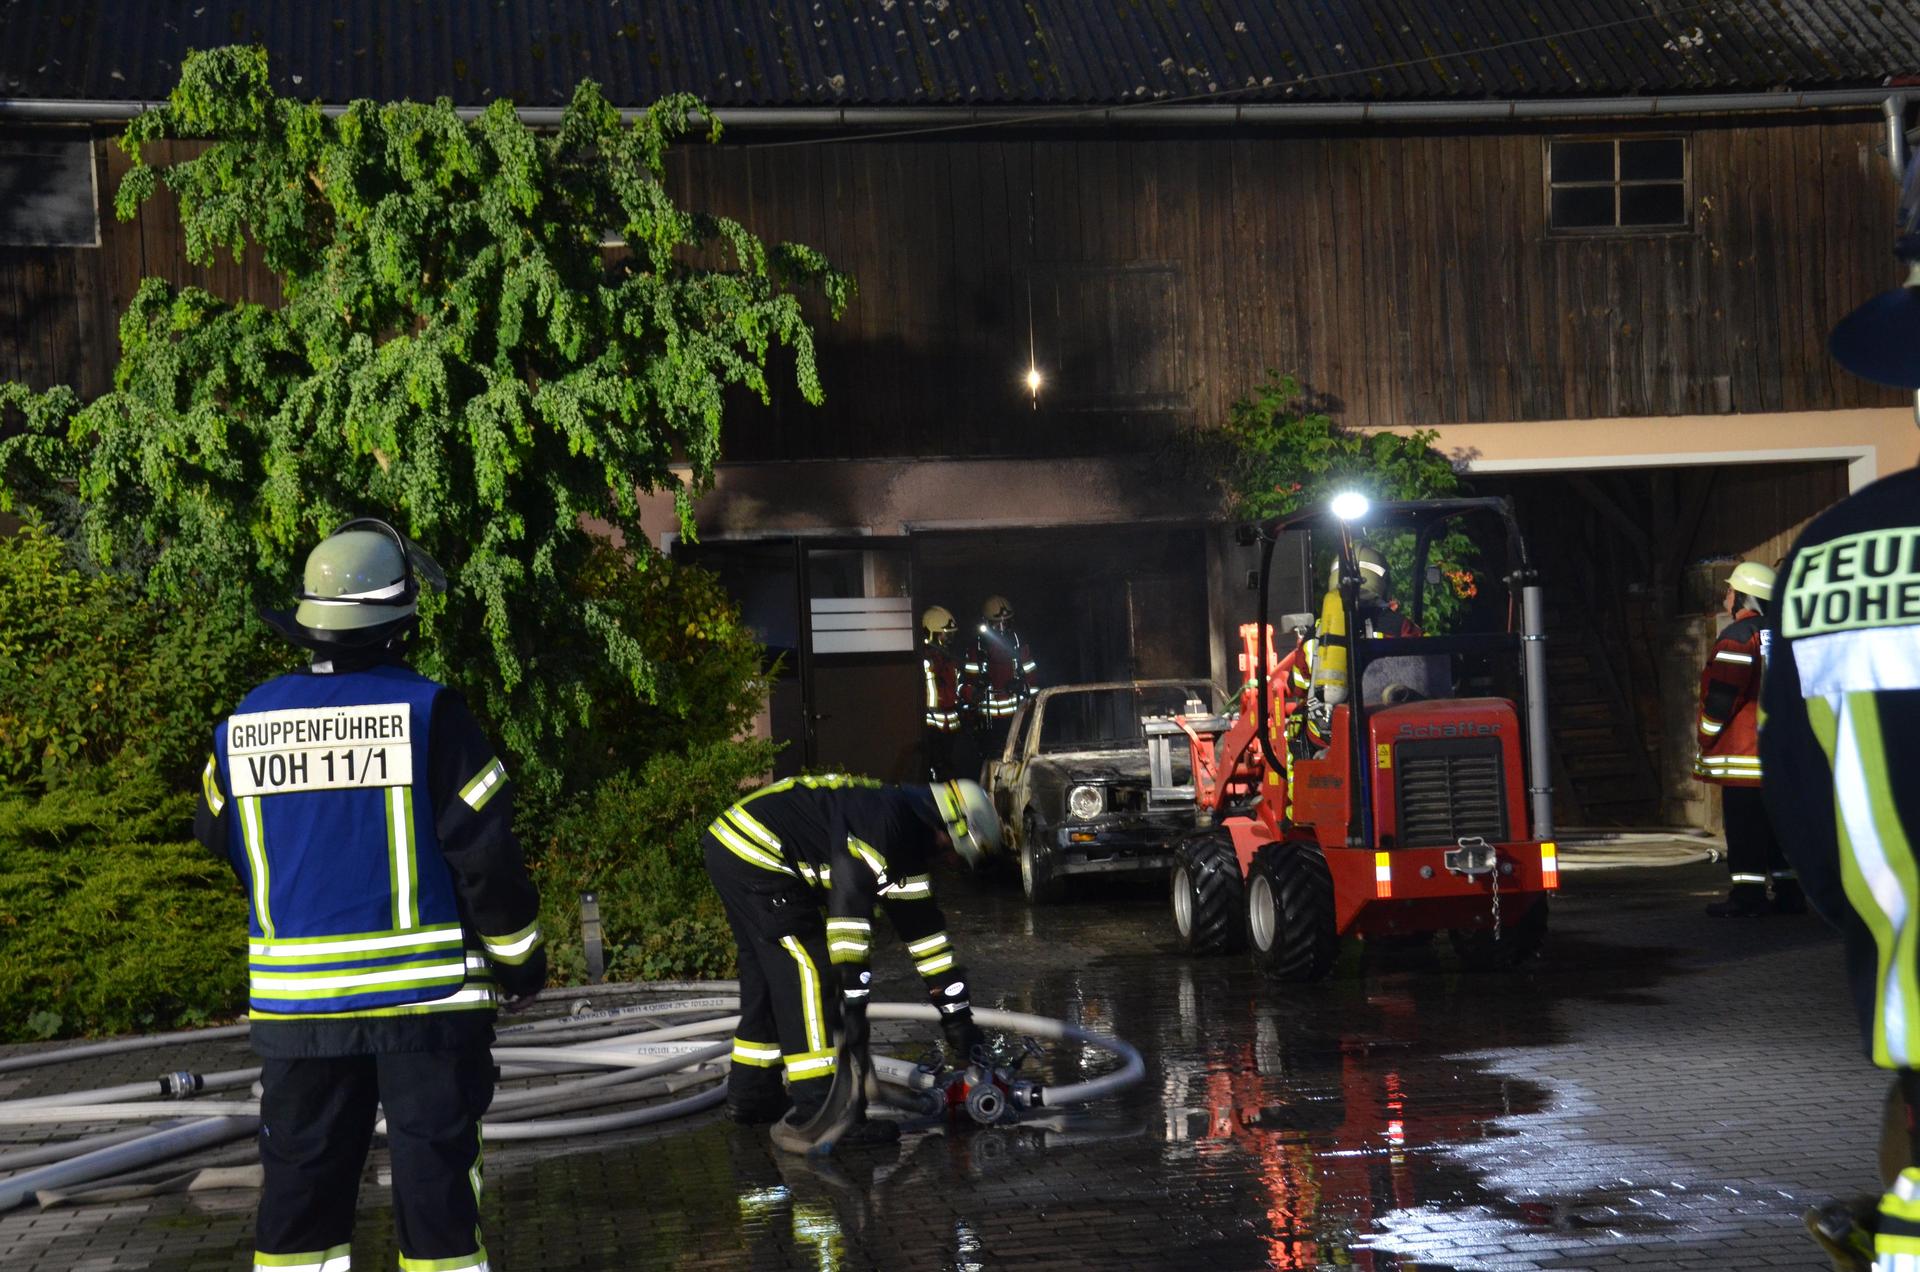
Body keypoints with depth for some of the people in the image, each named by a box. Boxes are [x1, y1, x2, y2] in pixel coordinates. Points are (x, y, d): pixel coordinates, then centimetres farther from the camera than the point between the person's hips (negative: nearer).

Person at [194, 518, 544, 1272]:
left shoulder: (244, 725, 2)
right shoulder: (426, 713, -12)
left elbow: (222, 844, 14)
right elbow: (485, 851, -11)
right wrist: (518, 956, 3)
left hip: (295, 998, 4)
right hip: (423, 991, -4)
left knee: (302, 1182, 11)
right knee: (435, 1173, 4)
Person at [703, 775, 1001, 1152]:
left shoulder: (908, 837, 14)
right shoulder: (885, 819, -18)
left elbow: (921, 924, 18)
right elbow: (850, 905, -25)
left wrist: (957, 1015, 18)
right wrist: (855, 998, -25)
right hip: (758, 855, -11)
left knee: (766, 979, 20)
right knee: (807, 976, -10)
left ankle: (751, 1094, 32)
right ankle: (816, 1117, -11)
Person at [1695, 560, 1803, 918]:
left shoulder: (1737, 637, -12)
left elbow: (1721, 695, -15)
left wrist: (1705, 735, -3)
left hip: (1743, 753, -8)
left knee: (1744, 826, -5)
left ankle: (1747, 896, -6)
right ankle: (1789, 893, 14)